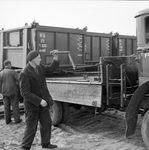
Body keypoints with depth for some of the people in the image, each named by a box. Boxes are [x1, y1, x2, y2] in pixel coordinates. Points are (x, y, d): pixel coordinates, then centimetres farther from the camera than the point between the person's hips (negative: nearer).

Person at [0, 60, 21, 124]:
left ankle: (7, 120, 15)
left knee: (6, 106, 10)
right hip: (13, 91, -4)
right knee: (15, 105, 3)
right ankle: (17, 119, 7)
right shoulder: (12, 72, -10)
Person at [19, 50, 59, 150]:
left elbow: (51, 69, 14)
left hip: (43, 103, 7)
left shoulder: (40, 67, 0)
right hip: (32, 105, -7)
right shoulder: (24, 74, -22)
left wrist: (56, 57, -2)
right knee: (31, 127, 1)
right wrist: (39, 101, -28)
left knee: (47, 124, 16)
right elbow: (25, 93, -25)